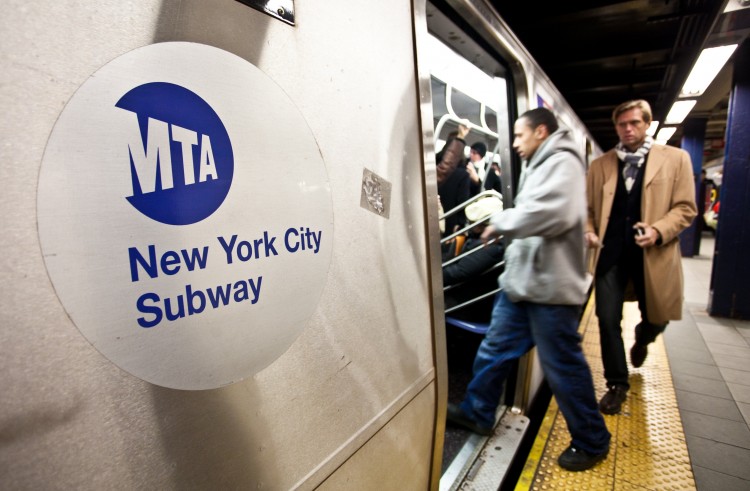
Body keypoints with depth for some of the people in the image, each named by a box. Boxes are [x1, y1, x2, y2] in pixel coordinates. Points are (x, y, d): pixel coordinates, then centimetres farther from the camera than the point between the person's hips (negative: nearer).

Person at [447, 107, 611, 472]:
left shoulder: (562, 162, -10)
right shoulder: (538, 166, 22)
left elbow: (551, 213, -27)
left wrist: (500, 222, -16)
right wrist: (505, 224, 5)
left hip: (549, 285, -10)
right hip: (521, 280, 10)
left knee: (563, 367, 4)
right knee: (495, 350, 15)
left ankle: (592, 442, 25)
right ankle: (476, 413, 32)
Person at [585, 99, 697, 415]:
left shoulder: (676, 159, 4)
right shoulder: (600, 165, 8)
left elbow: (686, 208, 0)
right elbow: (588, 208, 10)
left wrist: (658, 231, -16)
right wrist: (589, 231, -8)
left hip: (653, 255, 0)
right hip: (610, 252, 1)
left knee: (656, 318, 12)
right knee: (608, 320, 0)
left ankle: (640, 341, 51)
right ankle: (617, 385, 19)